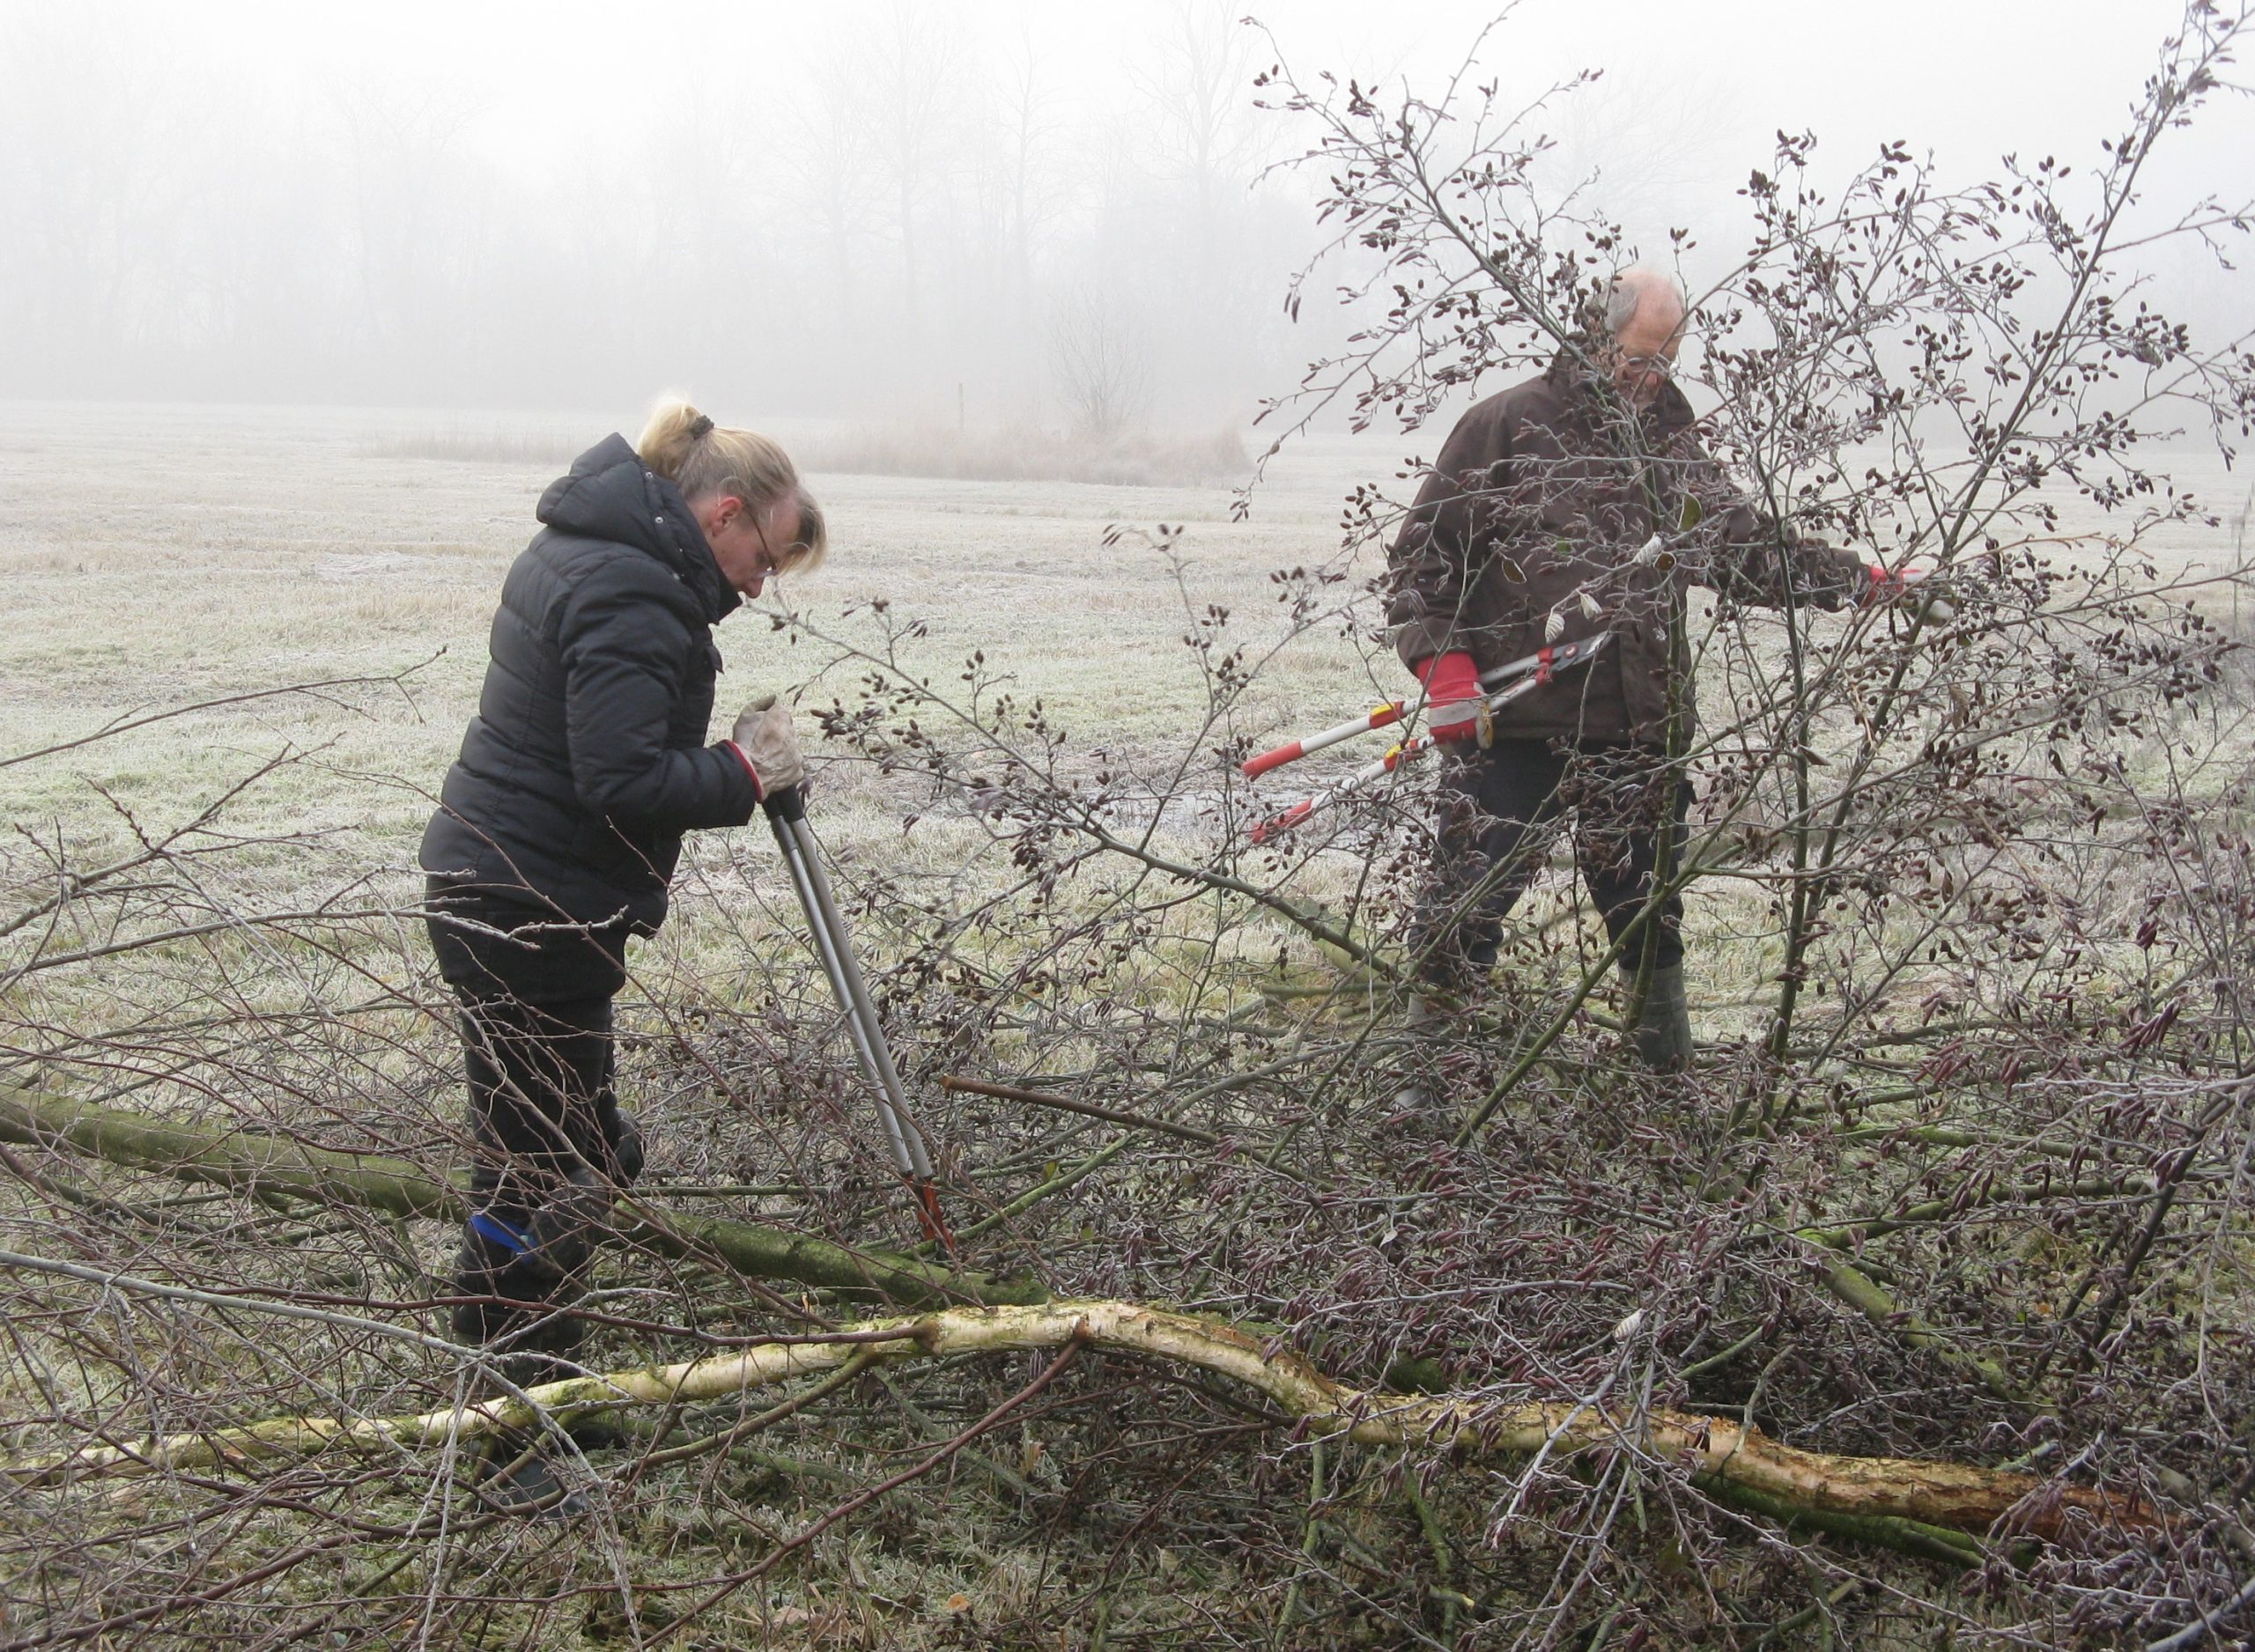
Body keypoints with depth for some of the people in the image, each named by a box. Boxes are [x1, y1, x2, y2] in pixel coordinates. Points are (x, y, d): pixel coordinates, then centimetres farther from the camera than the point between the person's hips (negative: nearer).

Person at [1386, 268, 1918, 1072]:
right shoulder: (1509, 425, -1)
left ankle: (1671, 1074, 28)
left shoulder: (1672, 447, 14)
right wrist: (1444, 663, -12)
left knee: (1648, 908, 14)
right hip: (1514, 730, -4)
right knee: (1466, 906, -5)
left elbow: (1750, 549, 20)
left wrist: (1860, 581, 12)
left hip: (1640, 732, 4)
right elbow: (1424, 552, -2)